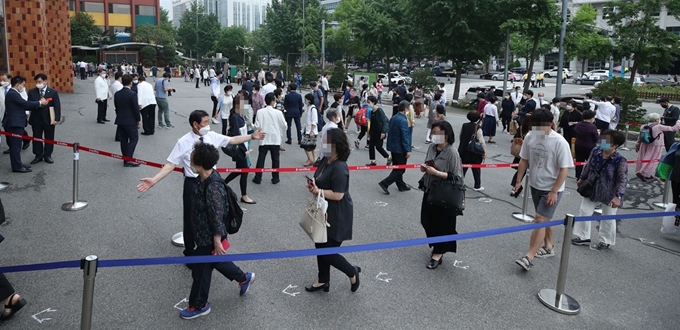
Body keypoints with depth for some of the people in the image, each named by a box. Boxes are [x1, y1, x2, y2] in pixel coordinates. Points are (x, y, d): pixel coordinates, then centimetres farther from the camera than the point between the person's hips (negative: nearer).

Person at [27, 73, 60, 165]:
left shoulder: (53, 92, -3)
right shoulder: (32, 92, 2)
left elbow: (57, 106, -5)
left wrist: (57, 119, -13)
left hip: (49, 119, -2)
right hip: (36, 119, 2)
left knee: (49, 138, 8)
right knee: (37, 138, 8)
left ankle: (47, 155, 20)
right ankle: (38, 155, 19)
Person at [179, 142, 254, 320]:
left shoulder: (213, 188, -34)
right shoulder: (205, 178, -5)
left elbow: (217, 218, -27)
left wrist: (217, 242, -20)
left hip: (209, 238, -9)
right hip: (203, 234, 9)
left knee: (200, 270, 11)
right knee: (216, 261, 28)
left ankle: (199, 305, 33)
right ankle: (244, 278, 48)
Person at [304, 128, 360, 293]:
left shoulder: (339, 167, -26)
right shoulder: (325, 160, 2)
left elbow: (338, 195, -27)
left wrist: (317, 191, -21)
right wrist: (313, 185, -5)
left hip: (337, 216, -9)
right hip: (324, 212, 9)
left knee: (328, 253, 0)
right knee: (320, 247, 18)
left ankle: (352, 272, 25)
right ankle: (323, 282, 35)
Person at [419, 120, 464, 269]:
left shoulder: (452, 153, -17)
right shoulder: (432, 148, 3)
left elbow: (456, 177, -19)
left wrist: (436, 172, -25)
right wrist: (424, 168, -5)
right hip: (429, 191, 7)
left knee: (441, 224, 4)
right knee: (427, 221, 14)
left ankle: (439, 253, 20)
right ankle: (435, 246, 37)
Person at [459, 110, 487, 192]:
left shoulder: (464, 126, 0)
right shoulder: (478, 128, -14)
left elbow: (460, 138, 6)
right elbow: (481, 141, -14)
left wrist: (460, 149, 16)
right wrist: (484, 152, -5)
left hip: (464, 151, 4)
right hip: (474, 152, -4)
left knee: (462, 168, 12)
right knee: (476, 169, 9)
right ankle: (477, 186, 17)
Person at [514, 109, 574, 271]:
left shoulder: (559, 142, -21)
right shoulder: (530, 137, -7)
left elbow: (564, 169, -18)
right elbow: (524, 160, 6)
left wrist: (554, 192, -19)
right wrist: (519, 180, 4)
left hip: (551, 189, -6)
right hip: (535, 185, 6)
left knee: (540, 219, -9)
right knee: (545, 218, 21)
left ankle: (529, 257, -6)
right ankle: (549, 247, 39)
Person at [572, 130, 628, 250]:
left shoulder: (620, 160, -25)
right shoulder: (596, 151, -9)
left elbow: (623, 180, -22)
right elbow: (588, 166, 8)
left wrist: (618, 196, -26)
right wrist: (581, 179, 18)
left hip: (609, 194, -5)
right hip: (592, 189, 5)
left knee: (608, 219, 12)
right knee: (584, 211, 10)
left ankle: (605, 241, 31)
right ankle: (583, 237, 25)